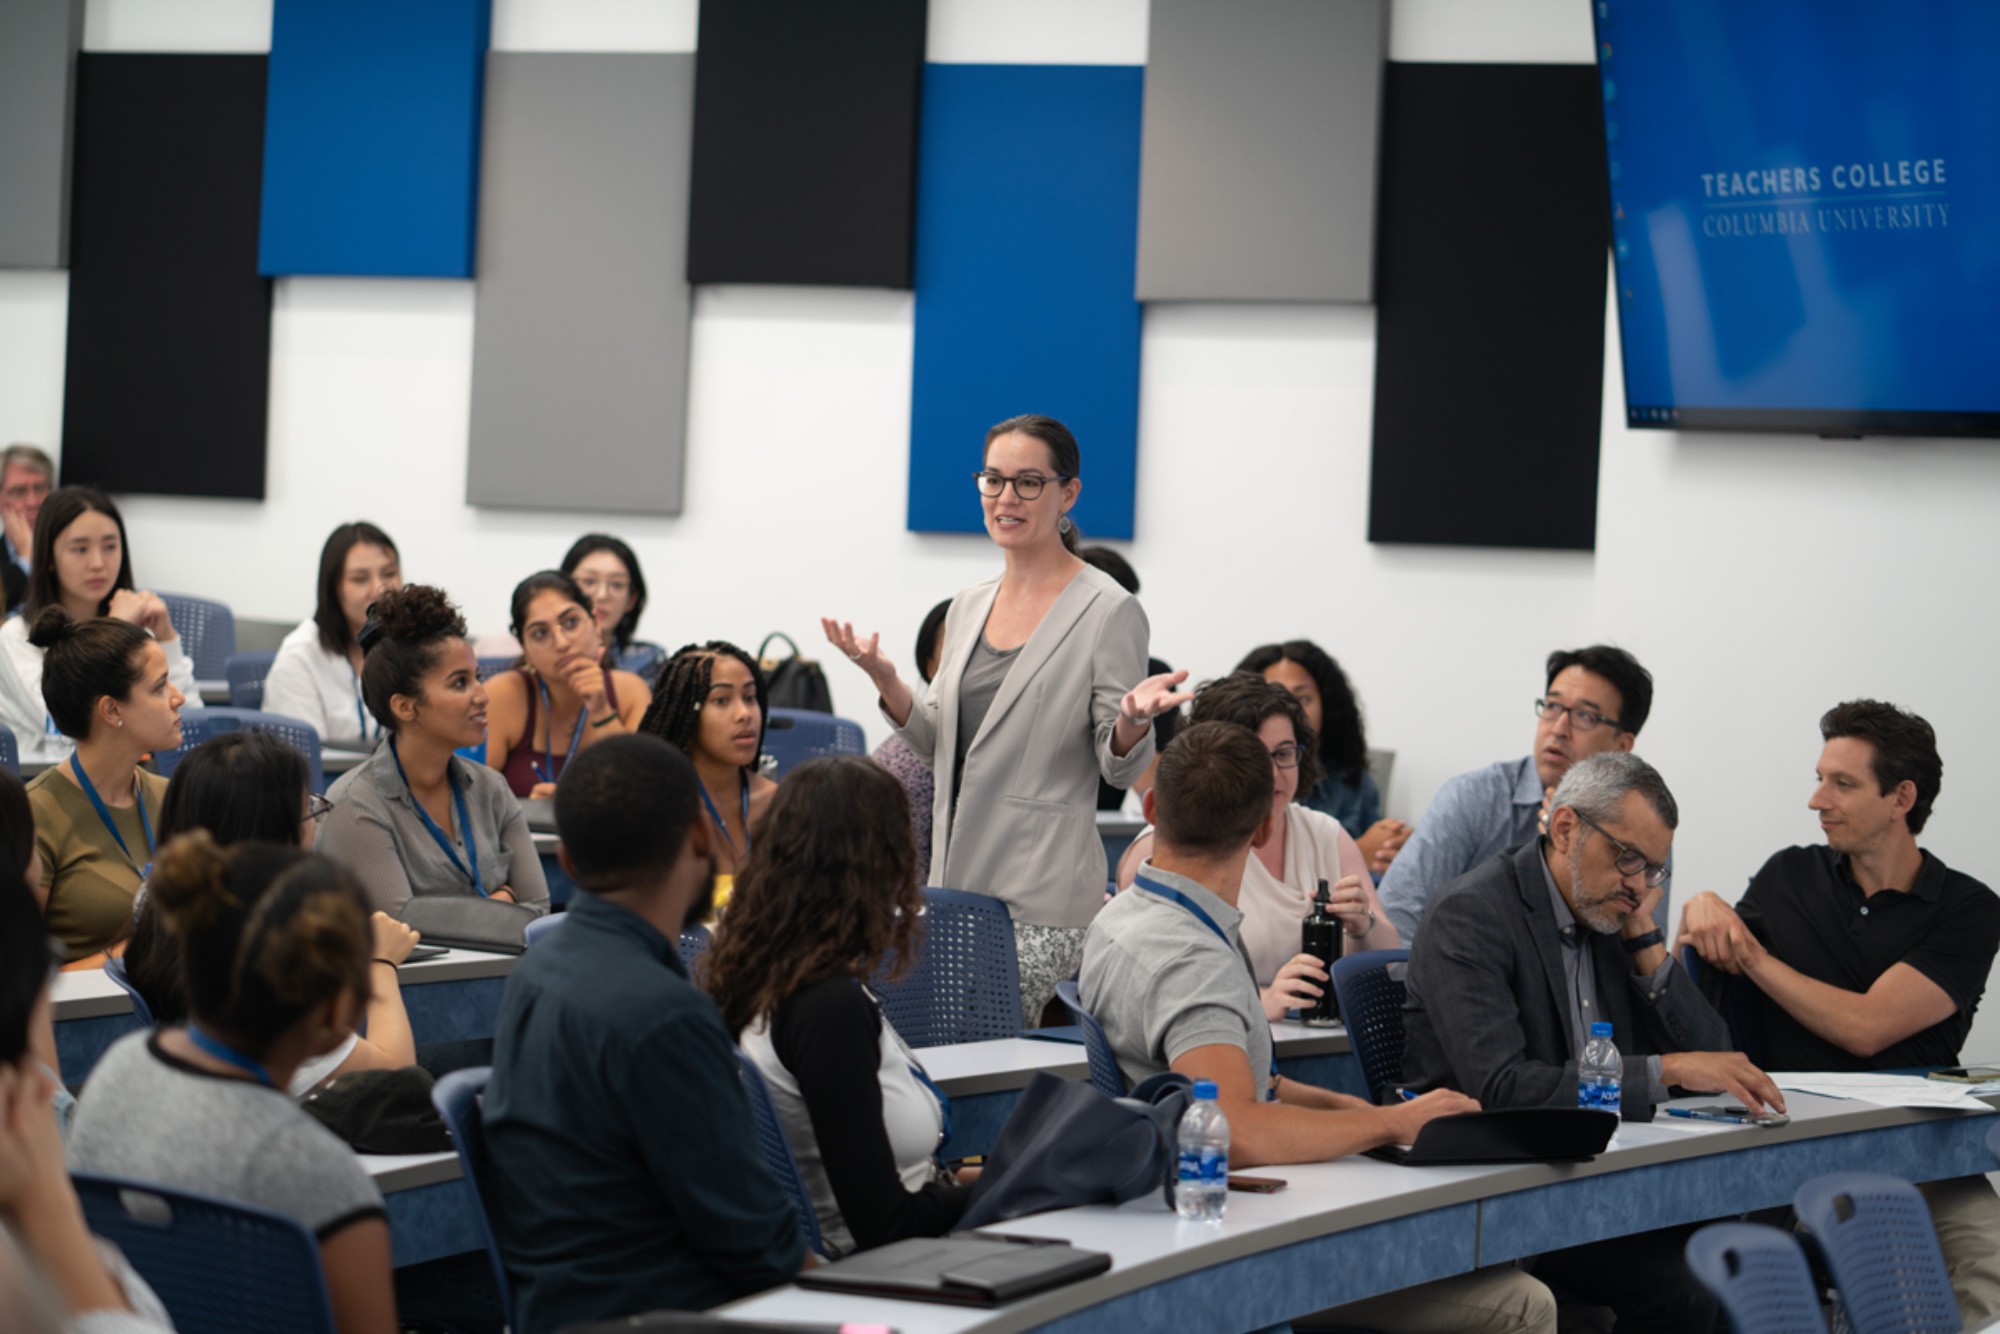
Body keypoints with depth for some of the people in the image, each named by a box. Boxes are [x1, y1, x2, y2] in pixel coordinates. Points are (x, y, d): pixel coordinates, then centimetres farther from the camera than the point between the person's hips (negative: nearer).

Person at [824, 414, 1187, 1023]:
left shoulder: (1110, 612, -6)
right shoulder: (969, 606, 13)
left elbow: (1120, 769, -5)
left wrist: (1132, 722, -27)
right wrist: (886, 681, 2)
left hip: (1043, 891, -6)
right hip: (956, 879, 6)